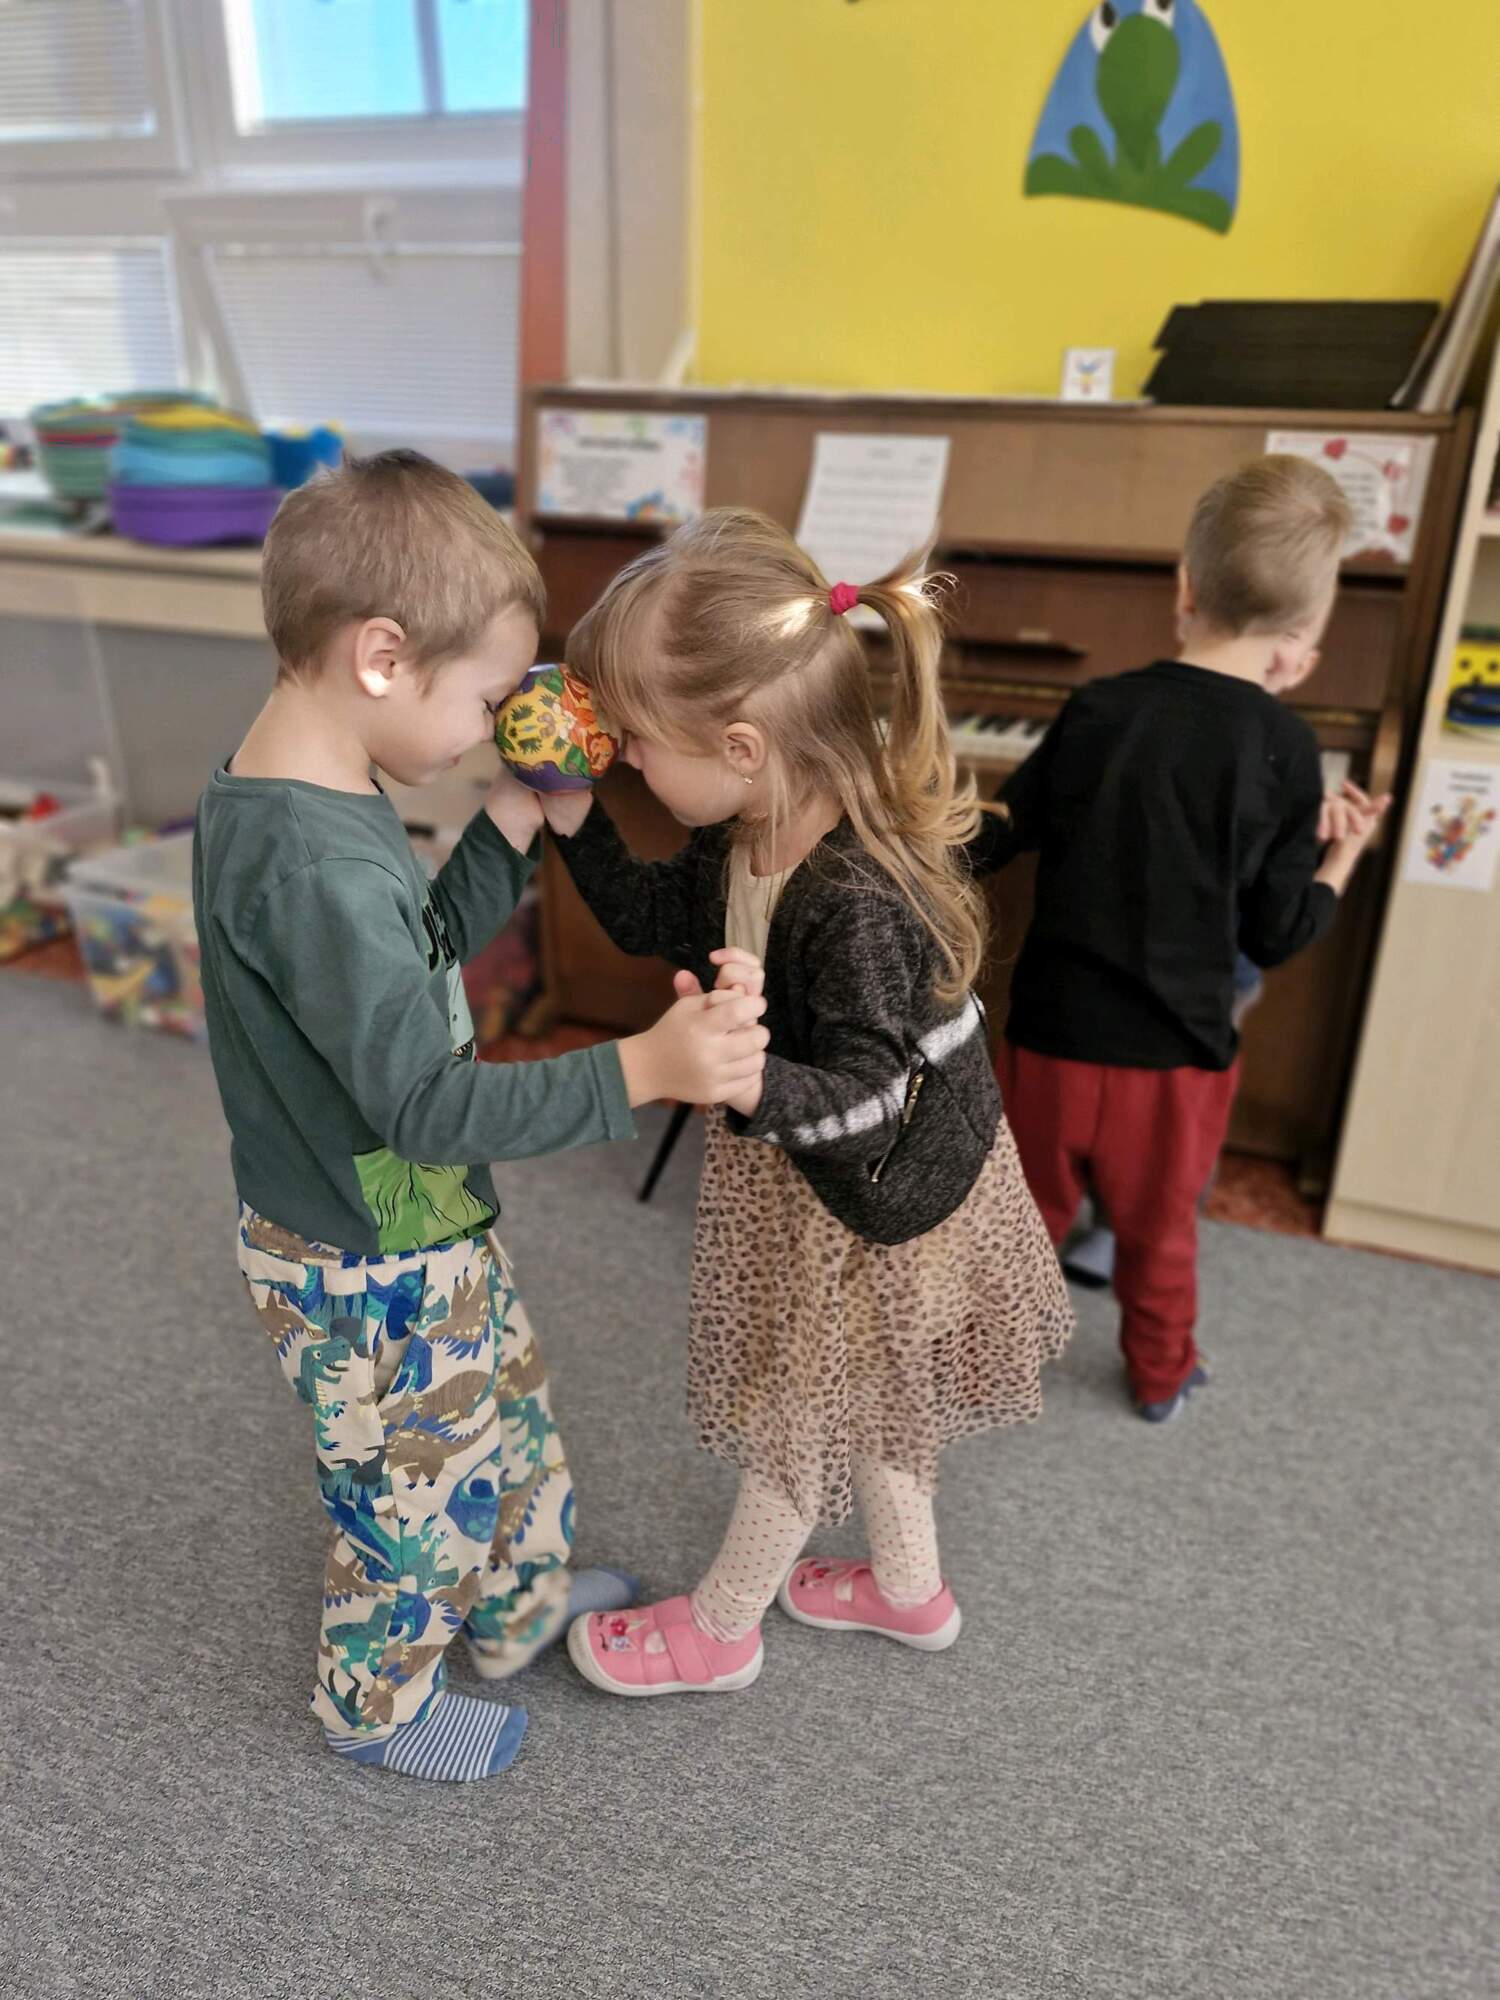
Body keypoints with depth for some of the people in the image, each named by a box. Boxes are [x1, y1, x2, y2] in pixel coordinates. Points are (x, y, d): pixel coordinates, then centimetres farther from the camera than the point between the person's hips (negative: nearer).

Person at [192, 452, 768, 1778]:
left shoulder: (280, 790, -1)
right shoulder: (315, 867, -33)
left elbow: (431, 949, 9)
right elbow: (426, 1105, -34)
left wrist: (520, 819, 1)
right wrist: (645, 1068, -38)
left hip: (421, 1229, 9)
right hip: (370, 1272, -9)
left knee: (508, 1413, 27)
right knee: (416, 1491, 16)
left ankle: (521, 1606, 53)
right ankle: (378, 1705, 44)